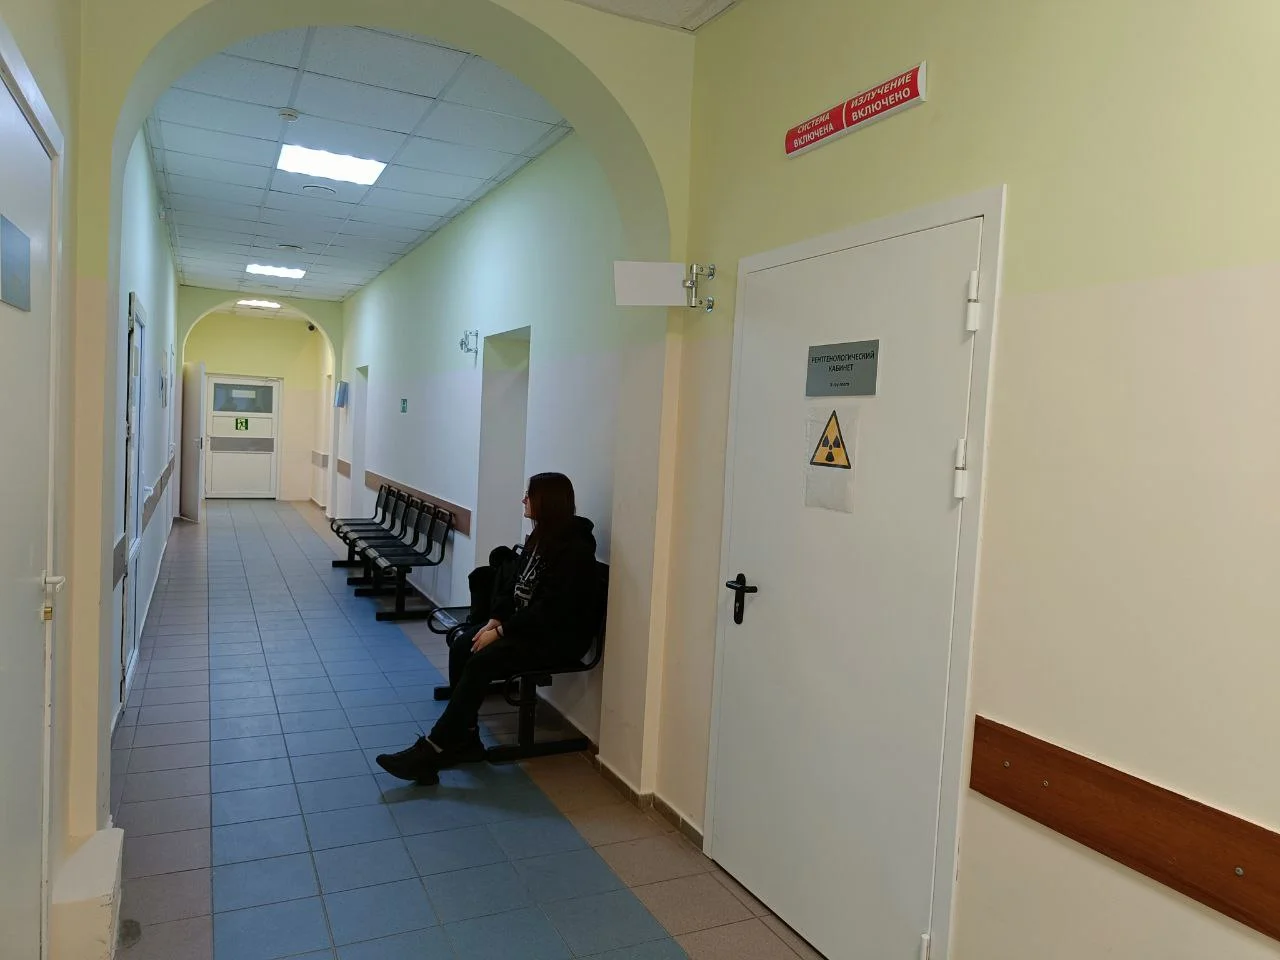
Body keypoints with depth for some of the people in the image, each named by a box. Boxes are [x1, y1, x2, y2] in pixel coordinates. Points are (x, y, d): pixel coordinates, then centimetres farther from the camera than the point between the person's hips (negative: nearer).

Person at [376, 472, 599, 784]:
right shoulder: (540, 538, 9)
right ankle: (465, 740, -8)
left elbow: (550, 610, -23)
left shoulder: (574, 549, -19)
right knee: (462, 646, -13)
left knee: (482, 661, -25)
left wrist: (502, 631, -21)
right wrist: (495, 619, -7)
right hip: (526, 625, 9)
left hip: (559, 637, -9)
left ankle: (432, 750, -20)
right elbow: (513, 585, 10)